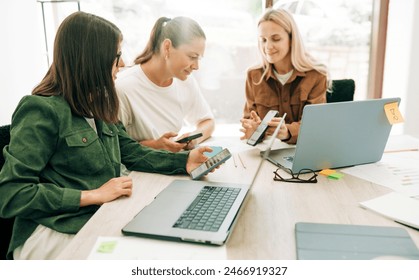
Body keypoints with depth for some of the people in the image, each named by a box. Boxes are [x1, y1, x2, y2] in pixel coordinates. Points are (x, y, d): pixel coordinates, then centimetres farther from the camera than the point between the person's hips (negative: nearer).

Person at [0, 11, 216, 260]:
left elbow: (132, 152, 9)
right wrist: (94, 195, -21)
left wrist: (184, 161, -5)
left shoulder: (97, 107, 9)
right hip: (57, 234, -7)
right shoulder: (42, 111, -16)